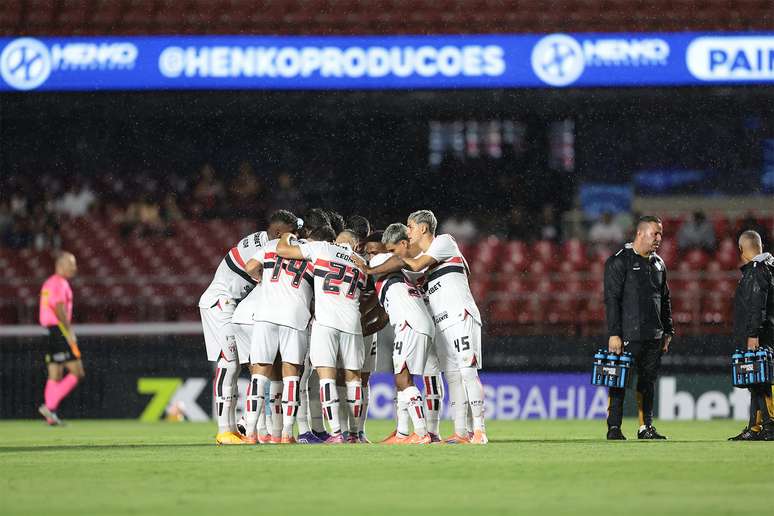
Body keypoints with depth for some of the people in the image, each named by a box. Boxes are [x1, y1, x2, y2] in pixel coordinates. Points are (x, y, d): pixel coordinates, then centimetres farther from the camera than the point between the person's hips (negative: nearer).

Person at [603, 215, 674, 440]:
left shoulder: (658, 264, 15)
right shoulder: (619, 261, -6)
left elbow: (665, 300, 23)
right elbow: (612, 299, -11)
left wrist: (668, 331, 17)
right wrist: (614, 333, -17)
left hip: (653, 336, 7)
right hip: (627, 335, -7)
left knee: (648, 381, 9)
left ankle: (646, 427, 15)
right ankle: (614, 428, -2)